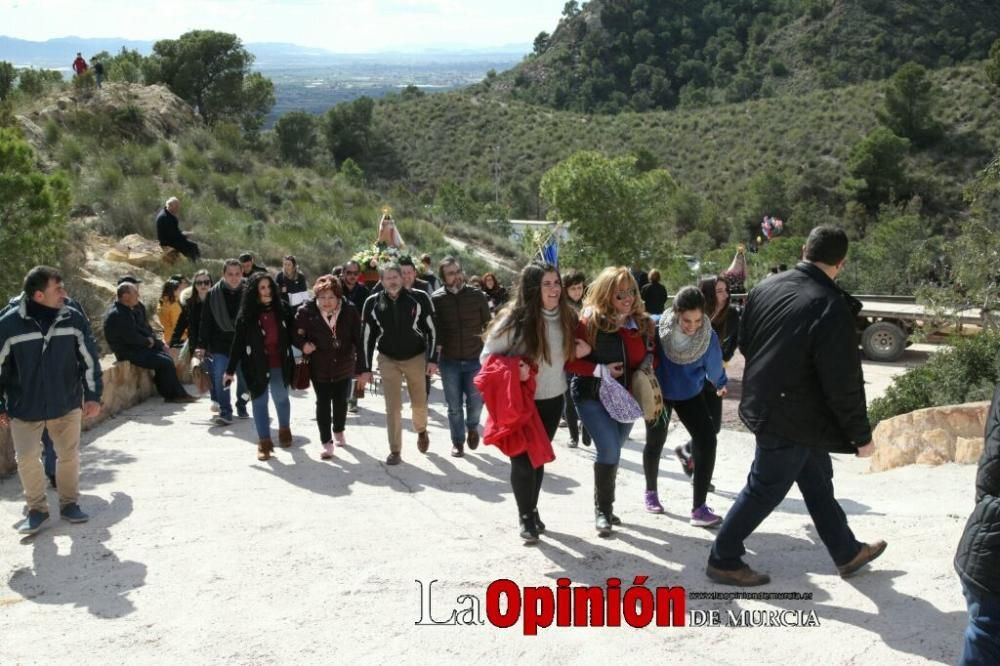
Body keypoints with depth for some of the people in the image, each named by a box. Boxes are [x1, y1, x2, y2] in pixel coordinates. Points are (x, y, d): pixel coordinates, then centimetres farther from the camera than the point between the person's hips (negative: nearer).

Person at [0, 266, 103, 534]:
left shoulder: (73, 318, -8)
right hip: (24, 408, -2)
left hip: (67, 403, 2)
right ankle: (37, 509, 22)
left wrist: (93, 396, 0)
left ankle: (69, 503, 28)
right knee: (27, 459, 2)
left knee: (69, 455, 10)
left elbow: (89, 358, 1)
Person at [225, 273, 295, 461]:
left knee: (281, 397, 14)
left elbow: (291, 334, 4)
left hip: (279, 364, 1)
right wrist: (230, 370, -4)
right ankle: (264, 441, 16)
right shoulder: (246, 315, -8)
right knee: (260, 402, 6)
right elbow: (238, 343, -5)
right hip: (256, 366, -1)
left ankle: (285, 429, 40)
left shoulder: (281, 310, -4)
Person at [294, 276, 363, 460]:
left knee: (341, 401, 17)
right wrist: (303, 344, -28)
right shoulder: (307, 312, -18)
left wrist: (361, 368, -13)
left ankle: (338, 432, 41)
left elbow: (358, 340, -12)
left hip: (344, 365, 1)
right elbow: (295, 333, -5)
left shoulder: (350, 312, -16)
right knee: (323, 403, 0)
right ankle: (327, 442, 9)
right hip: (319, 367, -1)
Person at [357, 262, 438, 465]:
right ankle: (395, 451, 9)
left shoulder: (418, 298, -10)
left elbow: (431, 329, -5)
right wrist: (365, 368, -2)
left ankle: (421, 431, 42)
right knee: (393, 407, -2)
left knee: (419, 403, 10)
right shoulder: (373, 303, -7)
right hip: (388, 360, 0)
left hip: (416, 357, 0)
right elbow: (367, 336, -1)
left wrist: (432, 359, -10)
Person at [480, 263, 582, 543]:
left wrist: (578, 352, -6)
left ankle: (532, 509, 36)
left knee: (539, 457, 17)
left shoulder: (566, 317, -4)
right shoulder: (514, 320, -21)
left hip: (553, 399, 5)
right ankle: (525, 516, 21)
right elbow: (487, 356, -12)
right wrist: (513, 369, -28)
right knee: (522, 459, 1)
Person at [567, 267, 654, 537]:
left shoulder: (642, 322, 1)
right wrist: (600, 371, -23)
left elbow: (649, 357, 16)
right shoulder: (590, 321, -16)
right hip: (593, 396, -5)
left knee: (612, 452, 15)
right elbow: (569, 360, -15)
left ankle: (606, 506, 31)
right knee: (609, 451, -14)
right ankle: (602, 511, 2)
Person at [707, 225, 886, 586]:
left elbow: (743, 342, 12)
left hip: (762, 403, 8)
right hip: (793, 418, -8)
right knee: (764, 489, 6)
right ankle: (723, 560, 19)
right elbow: (843, 384, -21)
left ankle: (847, 552, 37)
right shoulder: (832, 308, -24)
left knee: (818, 481, 21)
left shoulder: (766, 287, -2)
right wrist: (861, 434, -9)